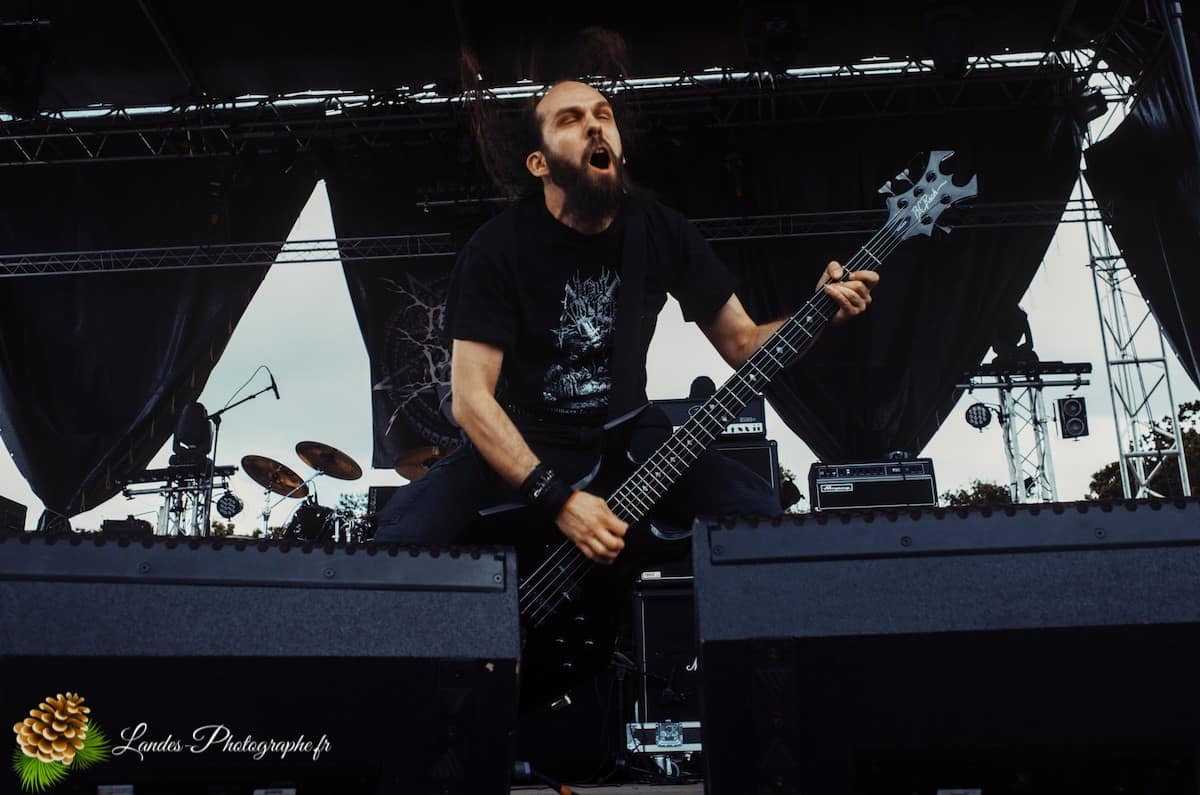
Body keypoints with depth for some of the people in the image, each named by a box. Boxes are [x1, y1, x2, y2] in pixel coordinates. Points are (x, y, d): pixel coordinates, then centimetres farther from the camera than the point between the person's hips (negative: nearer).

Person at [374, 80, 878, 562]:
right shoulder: (498, 247, -13)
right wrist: (556, 497, -29)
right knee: (404, 534, -28)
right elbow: (471, 395, -18)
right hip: (518, 444, -2)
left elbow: (741, 343, 4)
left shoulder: (662, 231, -1)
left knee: (758, 513, -22)